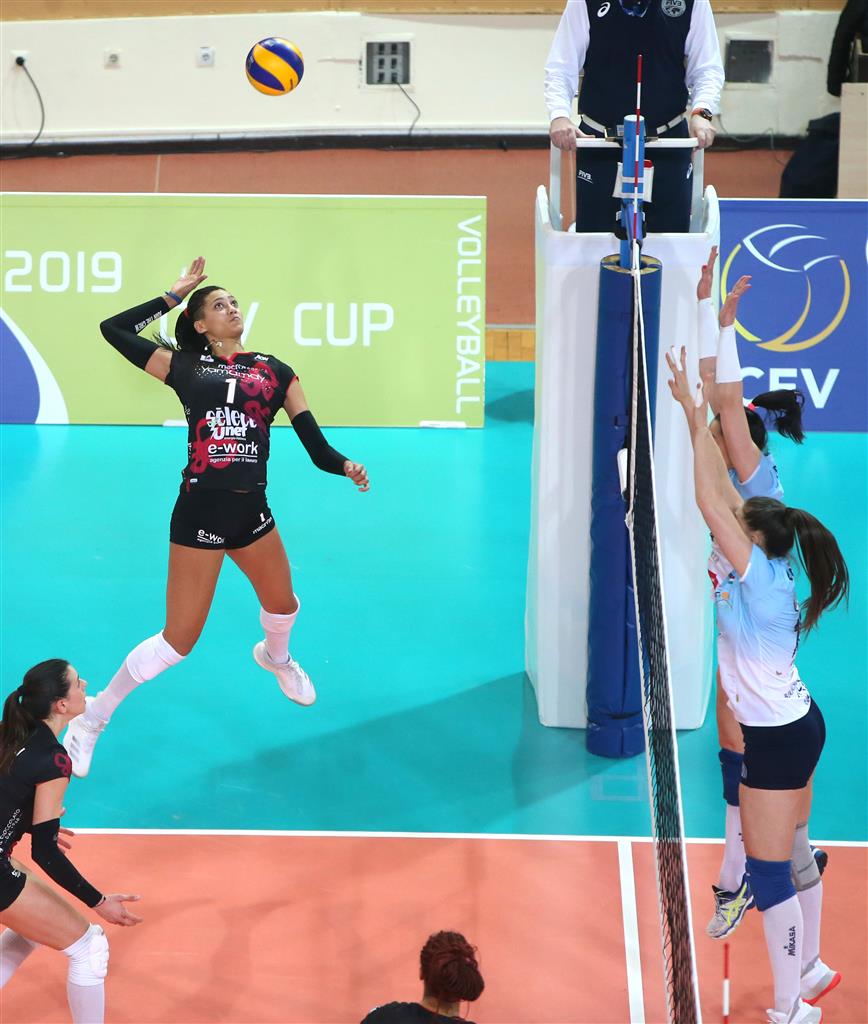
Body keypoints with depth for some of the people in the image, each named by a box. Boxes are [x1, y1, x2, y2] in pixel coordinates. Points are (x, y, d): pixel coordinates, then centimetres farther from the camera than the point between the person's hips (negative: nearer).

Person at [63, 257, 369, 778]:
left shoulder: (274, 371, 9)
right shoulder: (186, 366, 2)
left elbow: (313, 440, 5)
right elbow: (114, 329, -3)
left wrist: (345, 466, -15)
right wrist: (174, 295, 4)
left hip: (252, 510, 4)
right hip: (200, 511, -4)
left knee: (283, 603, 24)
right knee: (179, 640, -4)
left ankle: (277, 657, 61)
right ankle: (94, 715, 12)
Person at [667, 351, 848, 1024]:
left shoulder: (758, 575, -21)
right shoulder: (767, 571, 1)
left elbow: (710, 499, -24)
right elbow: (724, 494, 6)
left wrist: (699, 417, -20)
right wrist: (699, 418, 6)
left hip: (778, 741, -10)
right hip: (798, 725, 10)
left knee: (769, 871, -4)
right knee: (793, 856, 20)